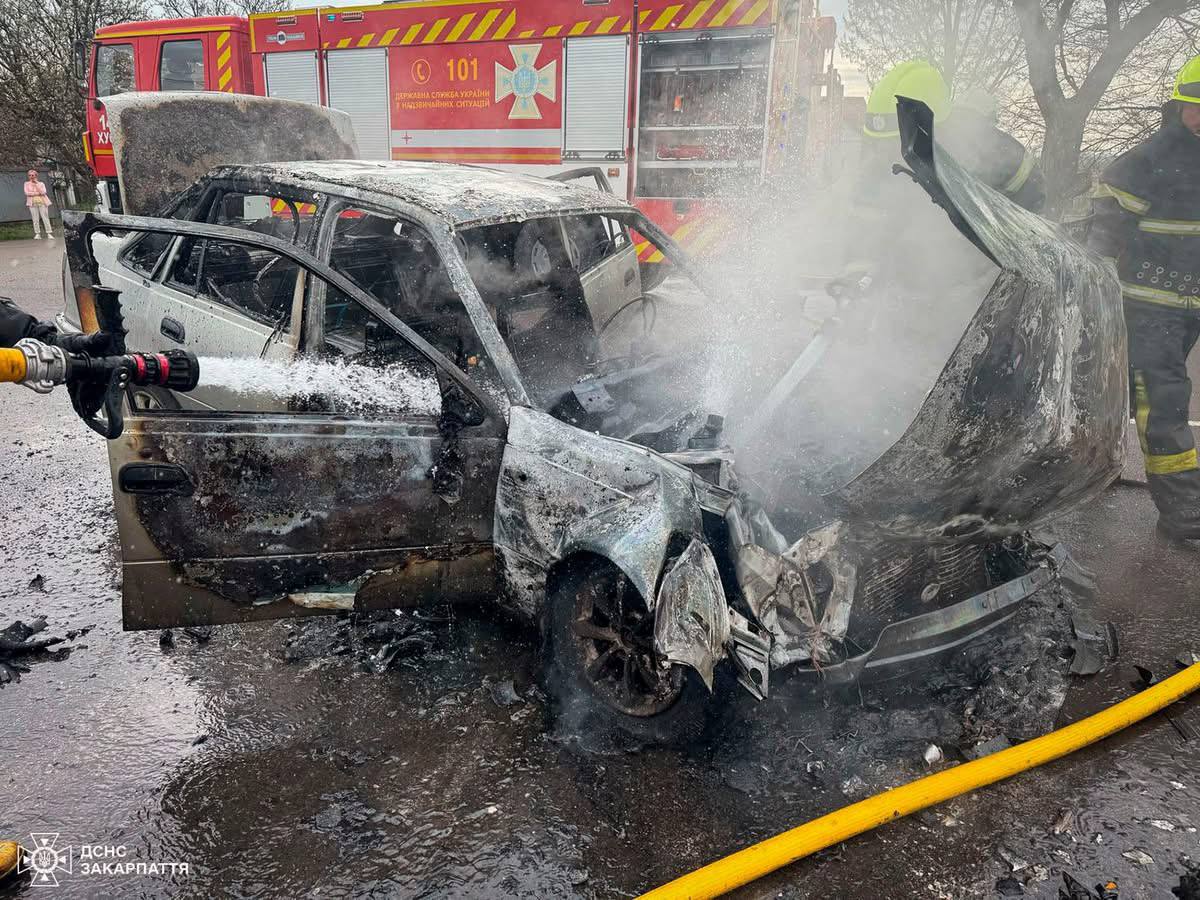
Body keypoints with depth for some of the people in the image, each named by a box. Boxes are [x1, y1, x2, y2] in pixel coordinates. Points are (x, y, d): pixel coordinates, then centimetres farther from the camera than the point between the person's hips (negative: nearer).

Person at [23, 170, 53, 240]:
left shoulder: (41, 184, 10)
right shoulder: (27, 184, 10)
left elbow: (43, 192, -8)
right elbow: (27, 193, -4)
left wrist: (36, 184, -4)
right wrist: (38, 193, -8)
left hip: (42, 202, 0)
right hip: (33, 203, 0)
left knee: (45, 218, -6)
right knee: (35, 219, -4)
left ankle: (49, 233, -7)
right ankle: (37, 234, -3)